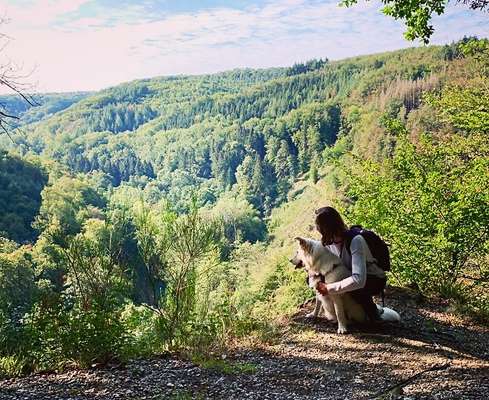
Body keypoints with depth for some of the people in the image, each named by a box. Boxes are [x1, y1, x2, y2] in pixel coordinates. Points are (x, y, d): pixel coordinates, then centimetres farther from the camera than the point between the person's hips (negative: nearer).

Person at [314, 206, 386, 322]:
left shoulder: (355, 241, -34)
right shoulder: (329, 241, -12)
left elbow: (358, 280, -43)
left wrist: (329, 288, -42)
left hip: (375, 280, -7)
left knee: (353, 288, -39)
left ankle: (374, 315, -8)